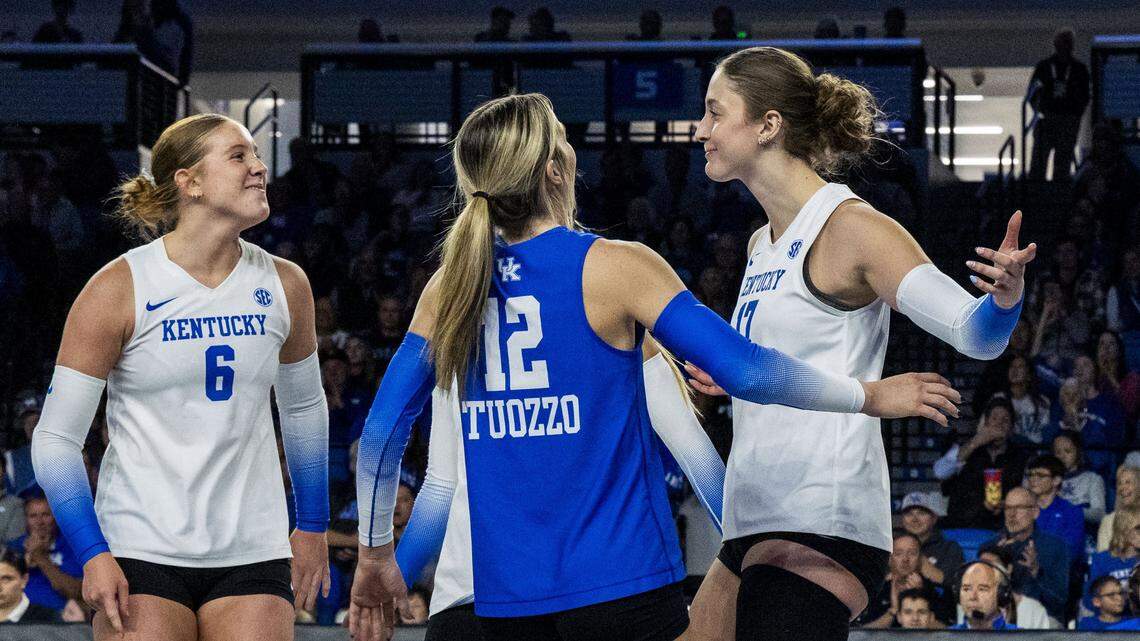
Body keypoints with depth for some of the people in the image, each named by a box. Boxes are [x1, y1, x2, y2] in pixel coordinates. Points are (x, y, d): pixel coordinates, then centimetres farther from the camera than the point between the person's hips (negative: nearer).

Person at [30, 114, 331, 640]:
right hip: (142, 552, -3)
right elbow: (55, 437, -5)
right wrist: (92, 555, -13)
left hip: (253, 555, 3)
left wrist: (312, 526, 23)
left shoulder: (285, 286, 6)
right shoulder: (119, 289, -6)